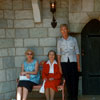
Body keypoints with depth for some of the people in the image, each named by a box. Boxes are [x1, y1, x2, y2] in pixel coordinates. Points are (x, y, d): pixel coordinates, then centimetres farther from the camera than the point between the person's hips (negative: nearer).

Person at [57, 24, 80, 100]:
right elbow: (59, 54, 8)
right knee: (67, 81, 3)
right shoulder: (59, 41, 7)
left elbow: (77, 52, 5)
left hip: (73, 62, -1)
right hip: (64, 62, 1)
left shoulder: (73, 39, 4)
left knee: (74, 80, -4)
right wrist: (59, 66, 3)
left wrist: (78, 64, 0)